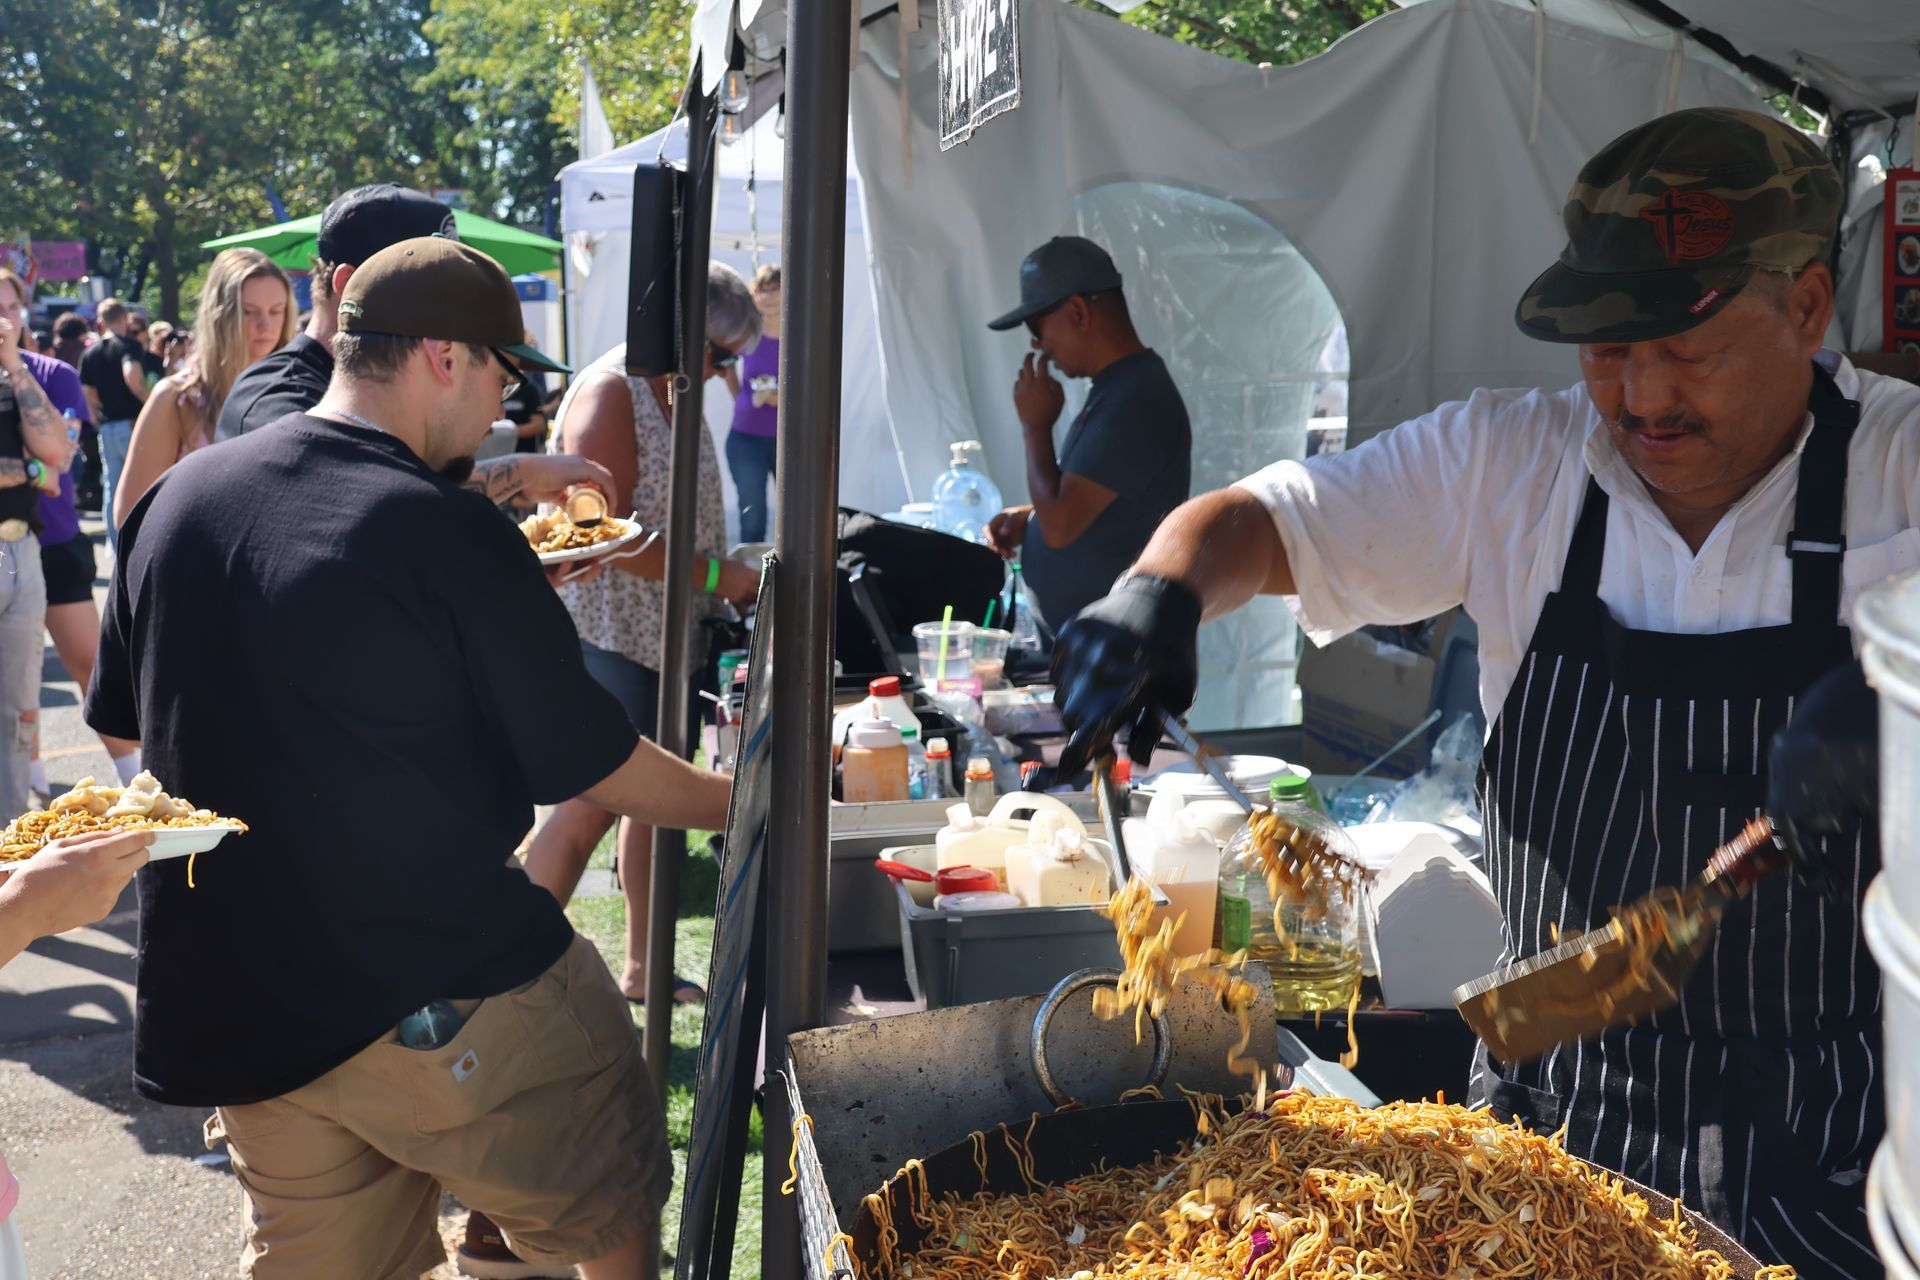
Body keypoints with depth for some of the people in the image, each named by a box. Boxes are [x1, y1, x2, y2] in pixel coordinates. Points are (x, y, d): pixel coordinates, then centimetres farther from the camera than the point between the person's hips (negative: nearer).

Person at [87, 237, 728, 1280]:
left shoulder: (178, 497, 3)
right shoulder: (452, 536, -16)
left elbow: (122, 718, 16)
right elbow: (592, 762, -8)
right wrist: (739, 803, 8)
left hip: (231, 1004, 7)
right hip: (447, 993, -6)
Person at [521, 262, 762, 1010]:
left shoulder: (678, 395, 14)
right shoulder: (608, 395, -16)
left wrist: (732, 581, 9)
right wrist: (716, 574, -21)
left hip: (669, 635, 9)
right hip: (609, 635, -9)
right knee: (592, 805, -9)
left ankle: (643, 967, 22)